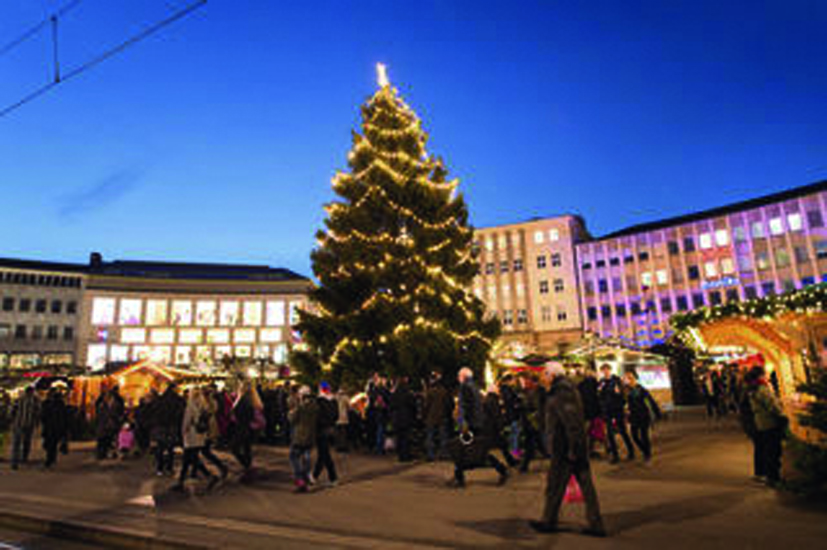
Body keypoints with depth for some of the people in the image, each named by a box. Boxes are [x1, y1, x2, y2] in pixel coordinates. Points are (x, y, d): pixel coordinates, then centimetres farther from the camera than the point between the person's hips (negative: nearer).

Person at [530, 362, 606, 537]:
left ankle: (548, 521, 19)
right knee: (586, 485, 11)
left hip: (564, 448, -9)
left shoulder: (560, 392, -17)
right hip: (577, 446, 9)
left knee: (554, 485, 5)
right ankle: (596, 525, 17)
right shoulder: (568, 389, 13)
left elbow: (571, 421, -24)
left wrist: (572, 449, -22)